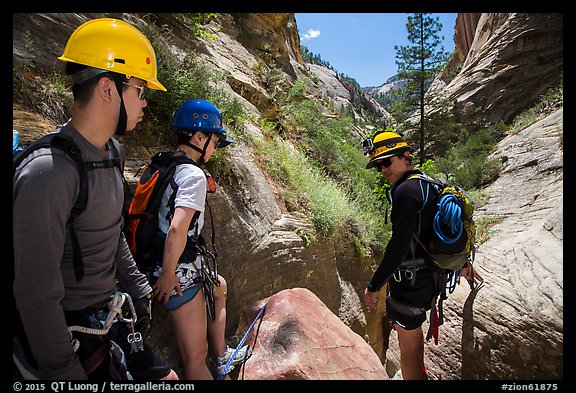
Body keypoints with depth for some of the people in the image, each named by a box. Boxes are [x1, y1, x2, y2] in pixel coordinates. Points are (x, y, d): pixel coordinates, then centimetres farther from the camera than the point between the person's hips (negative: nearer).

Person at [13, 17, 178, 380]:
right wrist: (63, 372, -15)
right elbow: (38, 295, -24)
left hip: (111, 319, 7)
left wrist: (139, 289, 18)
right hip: (73, 335, -7)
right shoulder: (47, 172, -27)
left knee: (165, 376, 16)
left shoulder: (112, 152, 0)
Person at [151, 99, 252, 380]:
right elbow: (178, 229, -30)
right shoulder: (193, 175, -19)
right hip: (179, 272, -10)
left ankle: (222, 356, 47)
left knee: (218, 287, 32)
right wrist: (167, 275, -17)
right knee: (196, 356, 1)